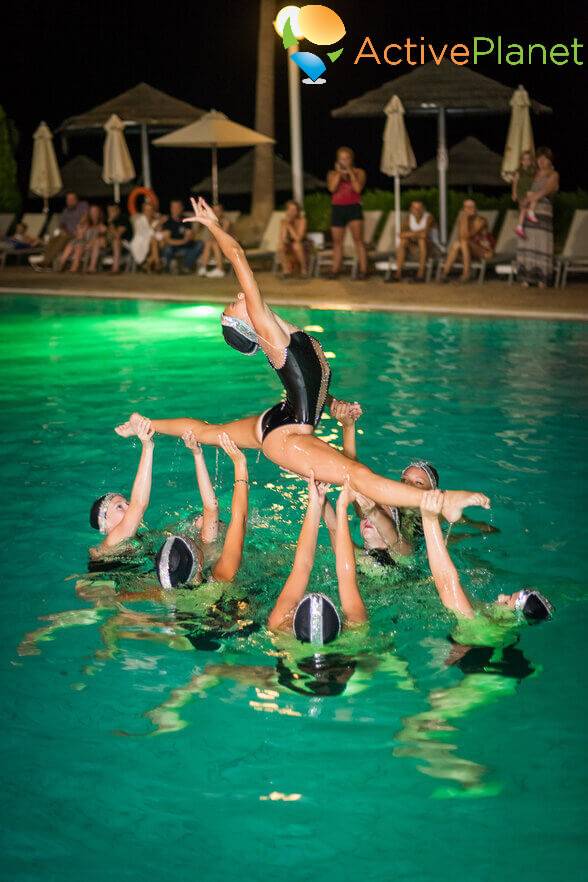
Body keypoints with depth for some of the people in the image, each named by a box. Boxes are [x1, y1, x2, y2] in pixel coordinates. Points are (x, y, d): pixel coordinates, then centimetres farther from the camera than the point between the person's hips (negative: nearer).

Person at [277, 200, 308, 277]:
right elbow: (282, 240, -15)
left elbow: (298, 238, -23)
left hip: (301, 249, -2)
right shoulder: (283, 222, -3)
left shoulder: (302, 220, -13)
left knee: (296, 245, -35)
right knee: (280, 246, -28)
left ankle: (304, 267, -13)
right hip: (289, 251, 2)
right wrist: (285, 226, -23)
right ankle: (287, 269, -12)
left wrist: (289, 225, -25)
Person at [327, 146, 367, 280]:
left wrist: (350, 172, -9)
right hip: (337, 208, 3)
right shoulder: (332, 174, 10)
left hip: (354, 208, -2)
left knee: (358, 239, -15)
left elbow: (358, 188, -10)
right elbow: (332, 188, -8)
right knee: (337, 241, 7)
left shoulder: (359, 172, 6)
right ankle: (335, 270, 15)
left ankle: (363, 270, -15)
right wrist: (339, 173, -8)